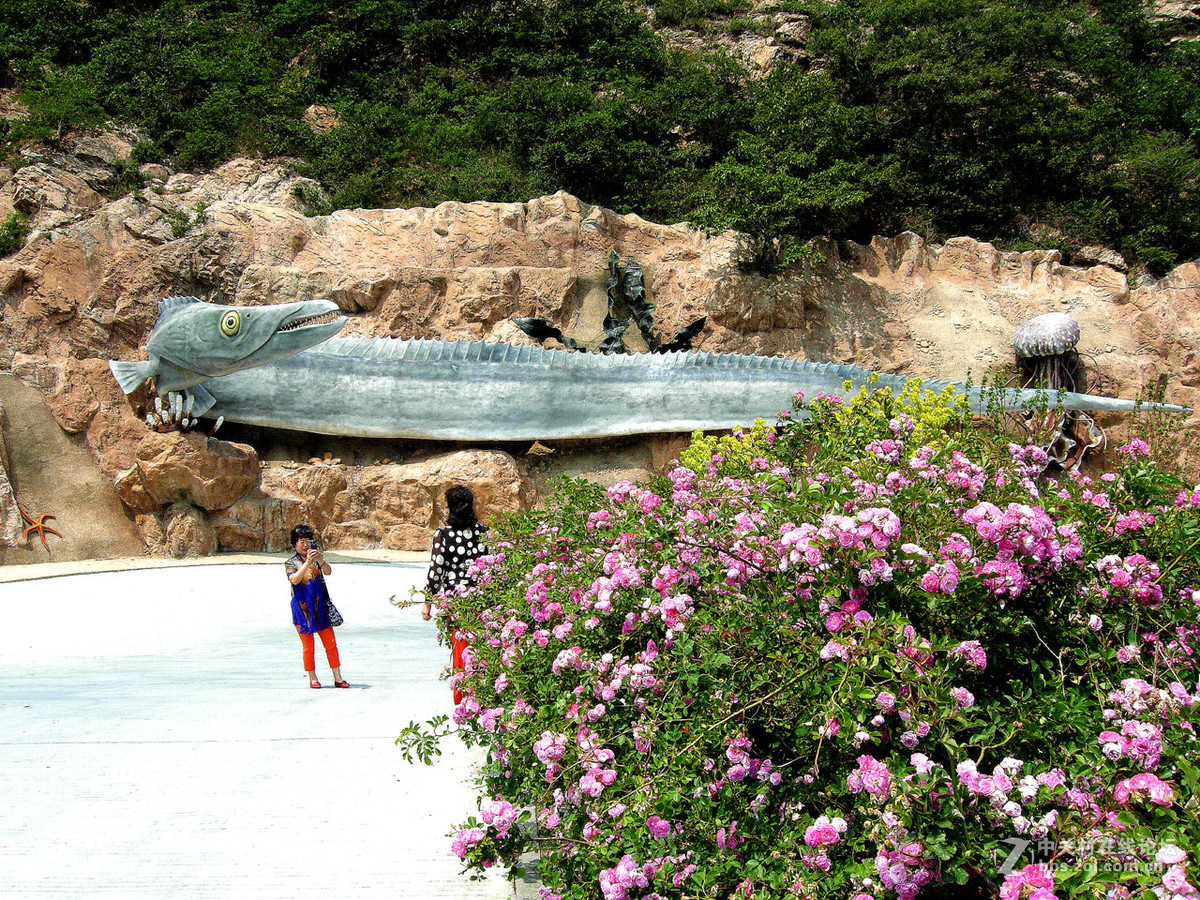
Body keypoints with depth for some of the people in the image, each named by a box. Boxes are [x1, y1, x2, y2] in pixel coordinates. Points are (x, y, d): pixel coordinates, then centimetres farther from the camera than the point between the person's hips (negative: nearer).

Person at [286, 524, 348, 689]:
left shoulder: (316, 559, 9)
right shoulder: (291, 562, 0)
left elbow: (328, 571, -9)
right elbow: (295, 579, -18)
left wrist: (320, 559, -28)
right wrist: (308, 562, -28)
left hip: (320, 607, 3)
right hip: (302, 610, -3)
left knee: (331, 643, 1)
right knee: (308, 647, 1)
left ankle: (338, 677, 6)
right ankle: (312, 679, 13)